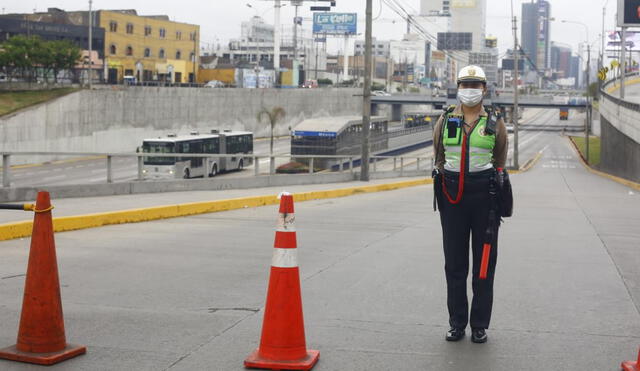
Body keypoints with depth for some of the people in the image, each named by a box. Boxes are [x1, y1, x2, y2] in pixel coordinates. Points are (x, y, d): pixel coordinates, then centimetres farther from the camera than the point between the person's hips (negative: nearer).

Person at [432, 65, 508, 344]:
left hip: (484, 195, -1)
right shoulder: (445, 120, 7)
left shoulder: (495, 123, 5)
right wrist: (447, 181, 10)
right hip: (452, 196, 1)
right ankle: (457, 323, 15)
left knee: (484, 261, 3)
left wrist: (490, 185, 8)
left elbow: (500, 161, 12)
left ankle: (480, 325, 12)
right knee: (455, 262, 5)